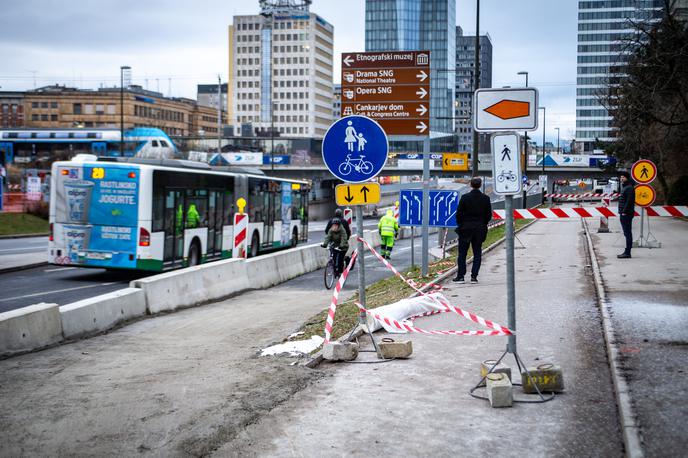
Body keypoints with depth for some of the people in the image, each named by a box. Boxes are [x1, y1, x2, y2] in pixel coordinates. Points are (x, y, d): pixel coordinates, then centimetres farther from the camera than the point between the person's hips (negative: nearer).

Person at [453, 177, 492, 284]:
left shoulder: (465, 197, -10)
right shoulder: (486, 199, -2)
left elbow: (459, 213, -7)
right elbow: (489, 215, 2)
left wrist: (460, 225, 6)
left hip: (465, 228, -2)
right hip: (480, 229, 2)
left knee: (462, 254, 5)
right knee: (477, 254, 8)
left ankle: (460, 276, 4)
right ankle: (474, 277, 4)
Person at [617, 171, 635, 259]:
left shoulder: (629, 188, -11)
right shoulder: (624, 187, 21)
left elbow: (629, 201, -20)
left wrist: (624, 212, -22)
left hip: (627, 214, -11)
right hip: (623, 214, 11)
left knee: (627, 233, -9)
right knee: (626, 233, 12)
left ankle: (627, 253, -9)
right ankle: (626, 252, 15)